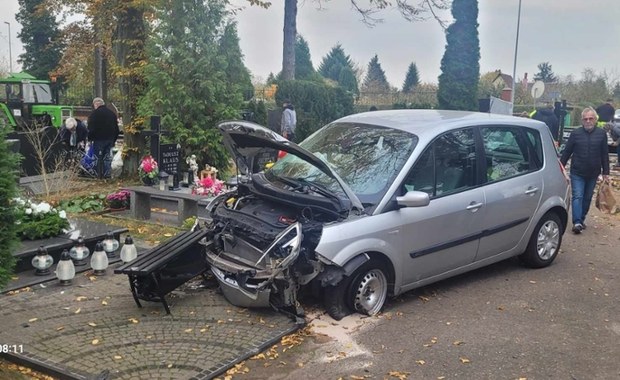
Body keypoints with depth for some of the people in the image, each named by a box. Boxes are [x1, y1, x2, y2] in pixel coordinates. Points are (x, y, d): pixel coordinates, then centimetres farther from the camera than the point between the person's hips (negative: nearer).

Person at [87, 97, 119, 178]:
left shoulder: (94, 114, -8)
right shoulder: (112, 113, 12)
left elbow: (91, 129, -12)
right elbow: (116, 128, 16)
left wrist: (90, 138, 1)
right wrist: (114, 140, 21)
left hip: (99, 139, -5)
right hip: (110, 139, 5)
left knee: (99, 157, 2)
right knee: (107, 157, 10)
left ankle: (99, 175, 3)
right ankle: (107, 174, 9)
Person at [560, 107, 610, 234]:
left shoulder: (601, 134, 2)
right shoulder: (575, 133, -2)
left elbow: (605, 155, 5)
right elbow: (566, 152, 3)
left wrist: (606, 173, 3)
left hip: (593, 174, 2)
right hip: (577, 172, -2)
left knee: (587, 198, 11)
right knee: (577, 197, -10)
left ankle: (581, 219, 23)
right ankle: (577, 222, -15)